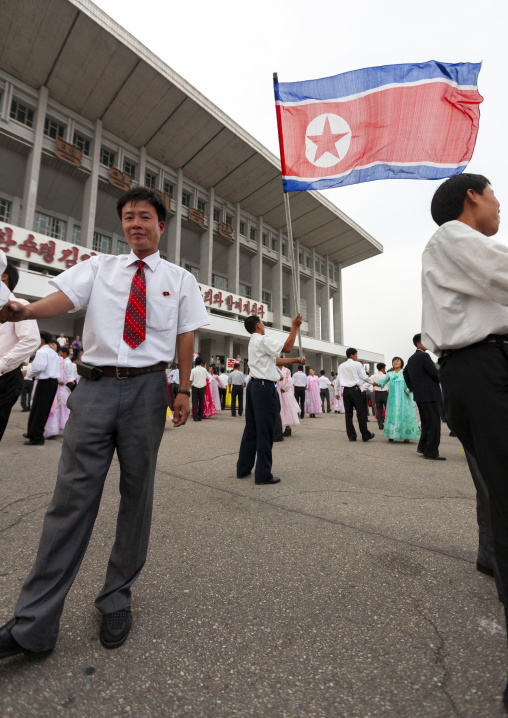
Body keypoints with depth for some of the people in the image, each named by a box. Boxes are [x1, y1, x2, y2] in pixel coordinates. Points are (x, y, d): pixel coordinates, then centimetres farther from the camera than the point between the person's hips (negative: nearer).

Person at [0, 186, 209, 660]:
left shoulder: (180, 280, 12)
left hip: (146, 389, 0)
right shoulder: (100, 267, 14)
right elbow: (63, 298, -2)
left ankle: (116, 600, 28)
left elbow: (185, 338, 6)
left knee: (137, 494, 7)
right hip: (95, 386, 1)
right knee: (72, 495, 0)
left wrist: (184, 391, -2)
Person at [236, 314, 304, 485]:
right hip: (265, 387, -10)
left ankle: (243, 468, 23)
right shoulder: (263, 340, -8)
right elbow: (286, 347, -14)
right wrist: (295, 326, -8)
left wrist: (296, 360, 14)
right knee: (265, 431, -3)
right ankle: (263, 474, 5)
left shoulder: (253, 342, 21)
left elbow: (276, 360, 20)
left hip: (254, 385, 10)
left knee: (251, 429, 14)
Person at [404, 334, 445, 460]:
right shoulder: (424, 356, -14)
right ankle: (431, 452, -1)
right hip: (430, 394, -9)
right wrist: (439, 381, 8)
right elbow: (435, 373, -13)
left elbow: (405, 372, 21)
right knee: (434, 423, -4)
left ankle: (423, 447, 24)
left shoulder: (411, 358, 13)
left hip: (418, 395, 9)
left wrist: (412, 388, 20)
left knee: (426, 422, 18)